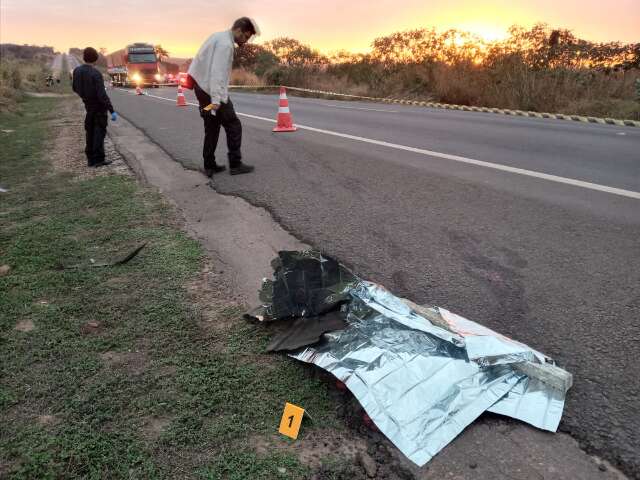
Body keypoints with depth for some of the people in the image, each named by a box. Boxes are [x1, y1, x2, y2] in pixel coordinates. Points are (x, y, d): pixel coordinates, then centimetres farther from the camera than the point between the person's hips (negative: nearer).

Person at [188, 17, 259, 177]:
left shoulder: (219, 37, 15)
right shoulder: (225, 44, -15)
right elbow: (217, 73, -24)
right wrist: (216, 99, -27)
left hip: (201, 87, 10)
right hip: (213, 92, -10)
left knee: (212, 128, 14)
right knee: (234, 126, -1)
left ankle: (209, 166, 17)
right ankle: (235, 164, 3)